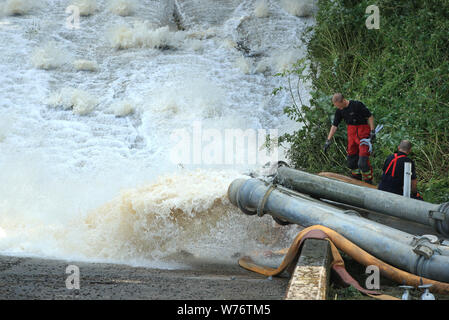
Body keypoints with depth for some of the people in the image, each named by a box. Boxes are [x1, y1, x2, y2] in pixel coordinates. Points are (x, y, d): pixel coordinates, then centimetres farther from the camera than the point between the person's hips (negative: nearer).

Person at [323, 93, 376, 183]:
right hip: (351, 134, 7)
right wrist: (328, 140, 3)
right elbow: (334, 125, 7)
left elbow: (370, 116, -10)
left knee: (363, 160, -14)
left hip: (363, 133, -7)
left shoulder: (357, 105, -18)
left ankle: (368, 182, -1)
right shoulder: (339, 111, 1)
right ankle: (356, 180, 23)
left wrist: (372, 132, -13)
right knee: (351, 159, 9)